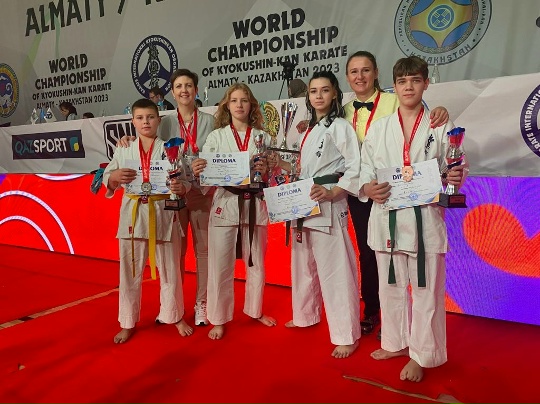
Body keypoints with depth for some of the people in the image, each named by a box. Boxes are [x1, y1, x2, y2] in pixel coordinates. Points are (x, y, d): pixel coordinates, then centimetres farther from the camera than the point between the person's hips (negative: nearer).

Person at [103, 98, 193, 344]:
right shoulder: (123, 150, 5)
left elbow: (184, 180, -2)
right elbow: (106, 180, 7)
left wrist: (180, 188, -25)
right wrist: (114, 177, -15)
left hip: (163, 214, -1)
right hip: (133, 214, 2)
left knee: (169, 269, 10)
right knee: (130, 271, 10)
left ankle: (175, 316, 31)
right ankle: (128, 323, 28)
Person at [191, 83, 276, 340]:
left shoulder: (262, 137, 5)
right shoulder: (215, 137, 2)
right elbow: (206, 175, -3)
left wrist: (265, 171, -15)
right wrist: (198, 171, -25)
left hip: (254, 205, 2)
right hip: (225, 204, -1)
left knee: (256, 263, 15)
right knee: (220, 266, 3)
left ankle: (255, 310, 37)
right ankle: (218, 320, 21)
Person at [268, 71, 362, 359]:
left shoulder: (339, 126, -6)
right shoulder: (310, 130, 18)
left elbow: (356, 167, -14)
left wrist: (331, 193, -22)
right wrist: (282, 165, 9)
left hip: (327, 205, -9)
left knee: (335, 270, -7)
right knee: (304, 264, 18)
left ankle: (347, 335, 4)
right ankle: (305, 316, 36)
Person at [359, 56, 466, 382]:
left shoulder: (441, 127, 2)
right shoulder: (378, 128, 8)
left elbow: (453, 171, 5)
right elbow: (364, 169, 7)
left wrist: (455, 178, -18)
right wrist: (367, 188, -13)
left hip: (425, 218, -2)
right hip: (387, 217, 2)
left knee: (425, 290, 4)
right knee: (391, 286, 14)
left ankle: (420, 355, 23)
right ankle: (395, 343, 35)